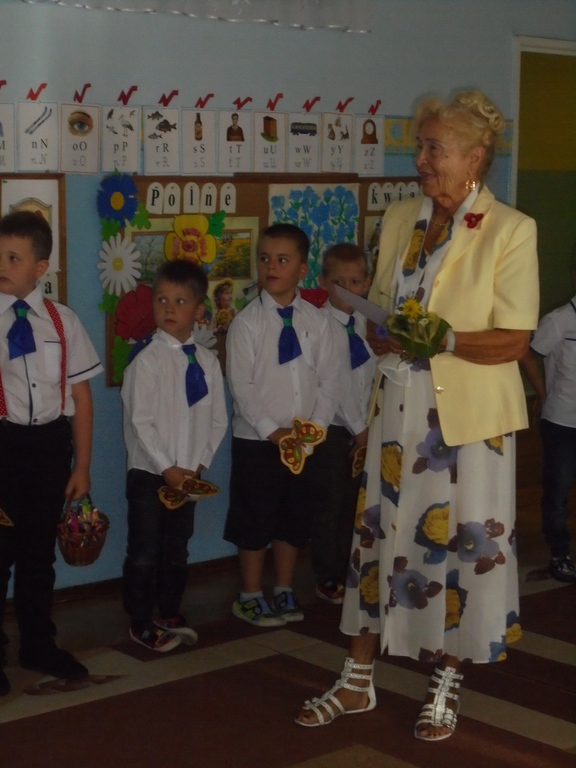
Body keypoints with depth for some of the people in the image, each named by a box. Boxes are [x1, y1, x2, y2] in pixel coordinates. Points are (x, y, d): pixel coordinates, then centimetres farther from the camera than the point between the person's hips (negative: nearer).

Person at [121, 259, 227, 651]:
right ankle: (141, 623, 16)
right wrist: (167, 468, -16)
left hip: (188, 474, 4)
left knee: (177, 549, 16)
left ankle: (170, 615, 31)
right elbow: (139, 422, -14)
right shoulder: (147, 360, -12)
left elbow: (218, 420, 5)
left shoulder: (208, 361, 1)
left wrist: (200, 463, -5)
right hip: (149, 472, -4)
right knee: (144, 553, 3)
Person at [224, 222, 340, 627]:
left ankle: (284, 591, 27)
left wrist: (316, 426, -9)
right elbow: (241, 385, -11)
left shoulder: (315, 320, 2)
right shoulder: (247, 321, -7)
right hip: (257, 439, -3)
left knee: (295, 517, 12)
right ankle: (251, 597, 19)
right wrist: (272, 431, -16)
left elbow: (329, 379, 2)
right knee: (255, 519, 5)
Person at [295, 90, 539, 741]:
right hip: (401, 406, 5)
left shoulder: (510, 230, -8)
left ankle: (444, 686, 24)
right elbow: (378, 313, 11)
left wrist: (445, 340, -25)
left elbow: (514, 341, -11)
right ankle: (358, 681, 23)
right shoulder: (399, 220, 9)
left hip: (468, 414, -4)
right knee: (380, 532, 9)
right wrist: (384, 336, -11)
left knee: (462, 540, 5)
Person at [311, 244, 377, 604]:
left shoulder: (360, 320, 7)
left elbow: (368, 374, 6)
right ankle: (328, 579, 14)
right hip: (334, 426, -6)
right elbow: (338, 383, -16)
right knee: (331, 504, 2)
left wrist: (365, 426, -2)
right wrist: (358, 428, -12)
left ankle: (347, 572, 25)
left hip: (360, 428, 6)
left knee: (353, 501, 13)